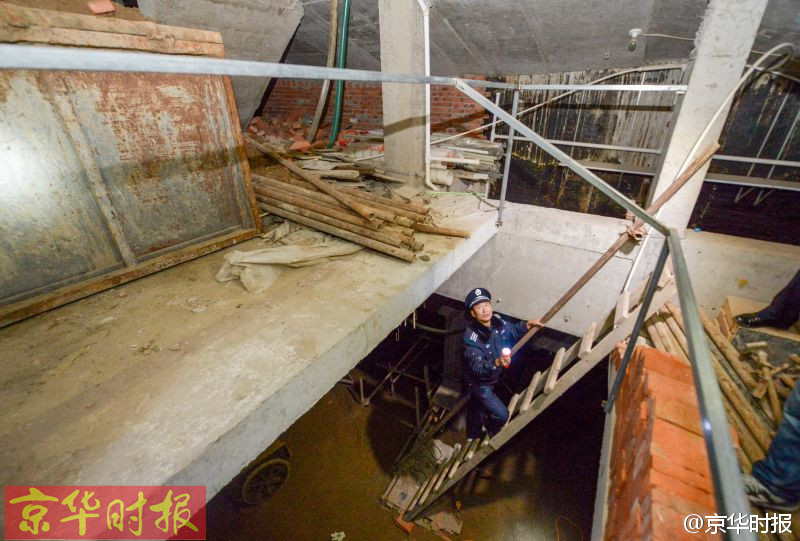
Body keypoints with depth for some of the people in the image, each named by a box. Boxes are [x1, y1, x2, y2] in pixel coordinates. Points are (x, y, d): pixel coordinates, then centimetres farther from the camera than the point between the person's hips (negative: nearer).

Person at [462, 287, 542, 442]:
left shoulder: (497, 320, -18)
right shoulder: (471, 337, -38)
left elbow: (512, 331, 3)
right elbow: (478, 368, -39)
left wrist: (527, 325, -13)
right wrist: (496, 363, -56)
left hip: (491, 378, 7)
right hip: (479, 383, -7)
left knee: (477, 406, 29)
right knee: (501, 415, 2)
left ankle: (473, 436, 56)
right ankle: (492, 435, 37)